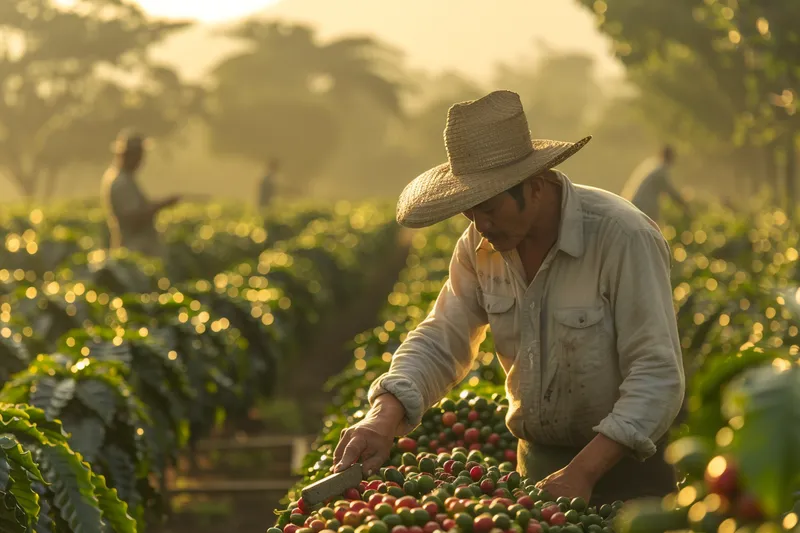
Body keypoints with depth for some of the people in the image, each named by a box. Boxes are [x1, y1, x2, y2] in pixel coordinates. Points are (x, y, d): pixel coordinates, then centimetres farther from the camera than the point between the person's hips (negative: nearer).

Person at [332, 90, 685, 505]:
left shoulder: (622, 237, -23)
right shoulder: (480, 243, -4)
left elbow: (657, 374, -24)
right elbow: (440, 342, 0)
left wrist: (584, 471, -30)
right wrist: (383, 417, -18)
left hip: (625, 462, -5)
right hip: (538, 460, 5)